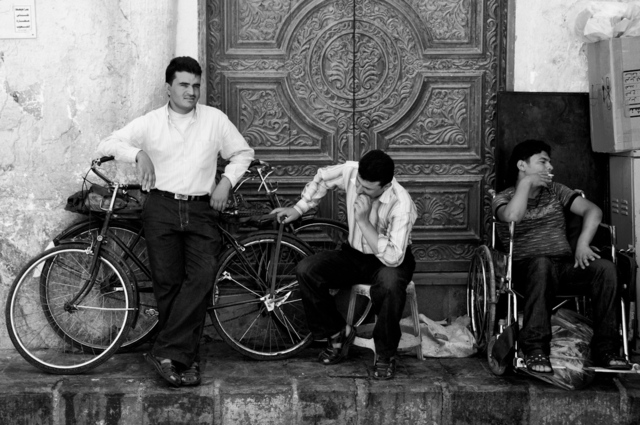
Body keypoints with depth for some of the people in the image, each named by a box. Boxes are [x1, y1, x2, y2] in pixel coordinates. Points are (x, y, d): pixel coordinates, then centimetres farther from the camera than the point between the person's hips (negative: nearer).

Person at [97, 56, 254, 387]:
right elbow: (106, 145, 5)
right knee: (168, 282, -8)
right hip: (161, 208, 0)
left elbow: (243, 153, 18)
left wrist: (226, 181, 3)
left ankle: (167, 353, -19)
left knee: (203, 274, -20)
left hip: (201, 211, 0)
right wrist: (138, 154, -12)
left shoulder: (214, 119, 11)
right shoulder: (150, 123, 9)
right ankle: (186, 358, 3)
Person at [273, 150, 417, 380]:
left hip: (391, 262, -5)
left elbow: (392, 257, -37)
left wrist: (363, 221, -38)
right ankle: (337, 333, 3)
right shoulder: (350, 172, -17)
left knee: (389, 283, -40)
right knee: (306, 270, -18)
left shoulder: (401, 204, -31)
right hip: (354, 255, 5)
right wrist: (298, 209, 5)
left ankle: (386, 354, -16)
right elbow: (322, 178, 8)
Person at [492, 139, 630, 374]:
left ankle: (605, 347, -21)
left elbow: (593, 210, 7)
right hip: (526, 268, -4)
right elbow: (512, 217, -20)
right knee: (542, 264, -41)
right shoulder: (503, 198, 6)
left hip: (565, 264, 4)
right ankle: (534, 349, -41)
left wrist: (583, 243, -9)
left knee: (606, 268, -24)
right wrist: (526, 182, -9)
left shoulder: (555, 191, 19)